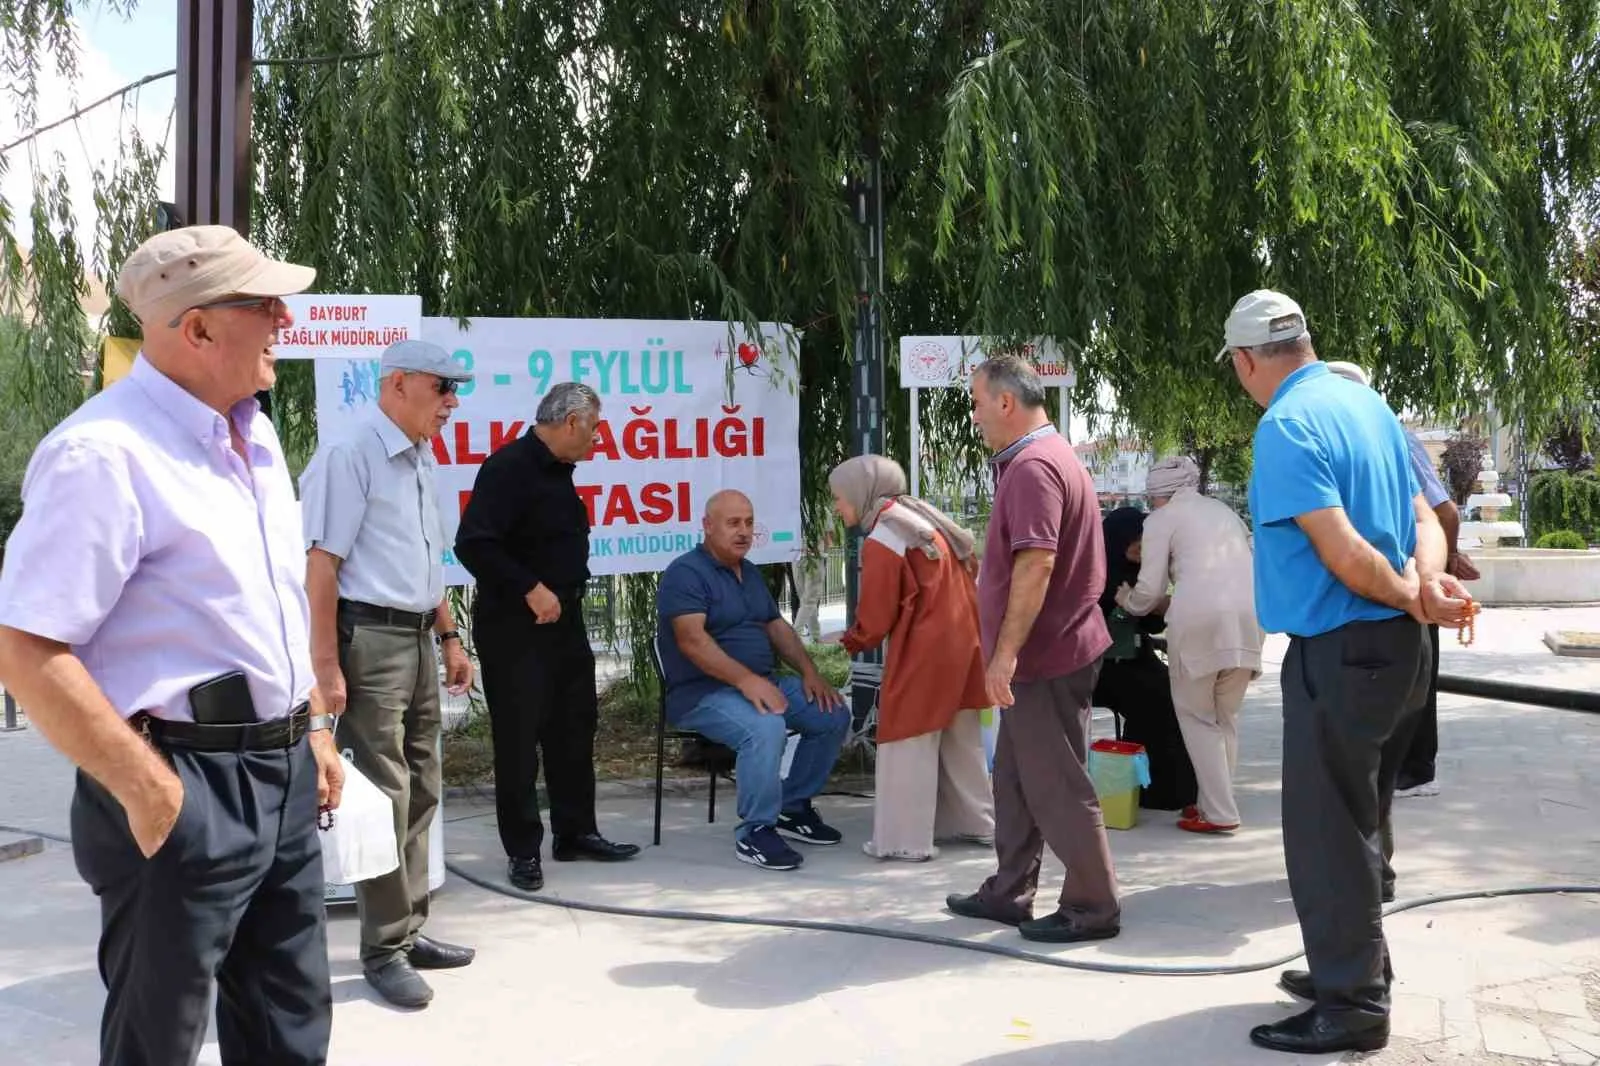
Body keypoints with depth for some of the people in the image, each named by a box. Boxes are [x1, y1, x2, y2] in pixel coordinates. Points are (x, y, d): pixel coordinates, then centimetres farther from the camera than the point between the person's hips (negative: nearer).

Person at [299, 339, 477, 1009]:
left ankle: (409, 930, 26)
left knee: (421, 790, 14)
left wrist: (449, 638, 20)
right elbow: (319, 563, -17)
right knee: (385, 795, -4)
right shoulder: (350, 455, -13)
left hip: (416, 639, 9)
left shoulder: (421, 460, 15)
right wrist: (326, 666, -20)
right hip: (370, 636, -9)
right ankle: (384, 951, 8)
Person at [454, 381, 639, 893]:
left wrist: (564, 593, 13)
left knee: (574, 727, 14)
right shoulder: (509, 466, -17)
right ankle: (523, 850, 10)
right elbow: (472, 544, -25)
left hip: (563, 620, 9)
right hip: (513, 627, -9)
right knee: (519, 738, 0)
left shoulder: (557, 470, 12)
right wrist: (530, 590, -23)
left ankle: (576, 832, 25)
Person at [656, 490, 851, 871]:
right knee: (766, 728, -36)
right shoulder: (686, 572, -11)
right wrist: (746, 680, -31)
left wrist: (810, 672, 4)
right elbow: (692, 640, -23)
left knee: (834, 715, -2)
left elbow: (777, 627, 20)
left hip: (762, 682, 9)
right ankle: (755, 832, -19)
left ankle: (793, 807, 13)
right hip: (703, 692, -9)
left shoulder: (749, 572, 17)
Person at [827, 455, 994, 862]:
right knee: (961, 738, 18)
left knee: (908, 742, 0)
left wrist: (852, 642, 9)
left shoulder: (881, 541, -14)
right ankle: (977, 823, 28)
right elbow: (967, 567, 16)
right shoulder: (921, 517, 12)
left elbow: (875, 617, -12)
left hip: (923, 650, -9)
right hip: (962, 641, 9)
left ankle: (906, 839, 4)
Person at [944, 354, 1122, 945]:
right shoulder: (1046, 457, 16)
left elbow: (1036, 565, -28)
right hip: (1044, 653, 11)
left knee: (1056, 785, -1)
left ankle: (1093, 907, 9)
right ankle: (1009, 892, 26)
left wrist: (1005, 651, -27)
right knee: (1015, 776, 17)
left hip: (1045, 656, -11)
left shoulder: (1033, 467, -19)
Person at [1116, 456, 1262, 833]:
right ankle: (1215, 802, 20)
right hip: (1248, 614, 6)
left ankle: (1219, 813, 2)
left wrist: (1128, 601, 27)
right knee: (1225, 716, 18)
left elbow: (1149, 591, 4)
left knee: (1197, 717, 6)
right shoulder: (1224, 510, 28)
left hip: (1200, 617, -6)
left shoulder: (1162, 518, 9)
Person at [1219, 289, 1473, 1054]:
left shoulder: (1286, 426, -19)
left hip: (1340, 651, -9)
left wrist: (1414, 600, -8)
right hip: (1390, 646, 9)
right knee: (1354, 823, 20)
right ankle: (1356, 969, 33)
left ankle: (1352, 1005, 12)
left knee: (1325, 831, 2)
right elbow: (1423, 517, 8)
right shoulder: (1364, 400, 9)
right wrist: (1430, 583, -10)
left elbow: (1347, 556, -24)